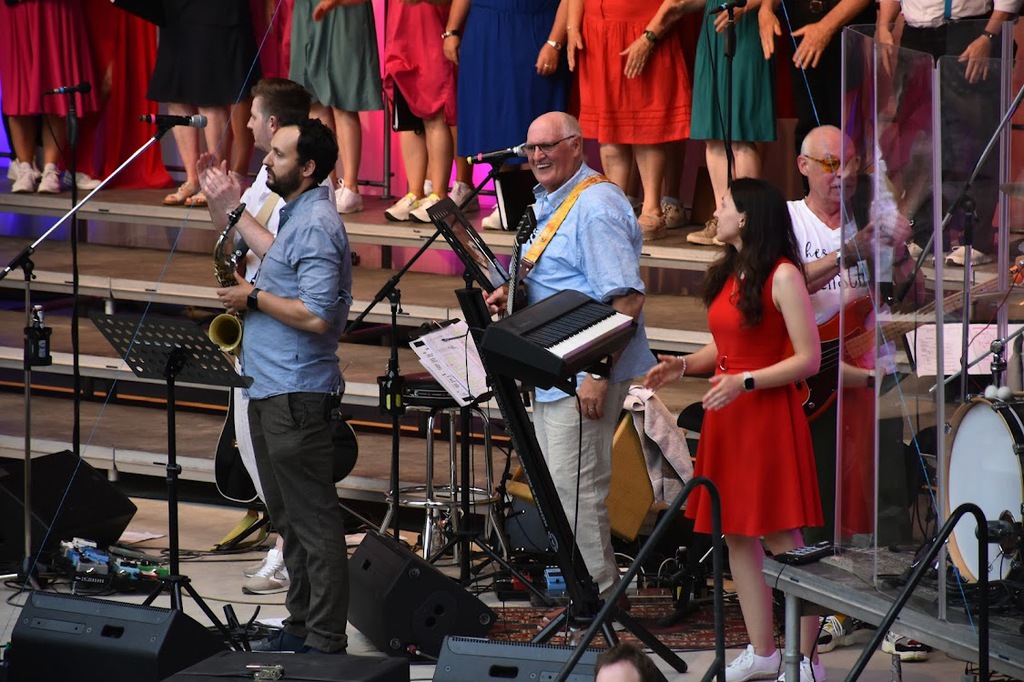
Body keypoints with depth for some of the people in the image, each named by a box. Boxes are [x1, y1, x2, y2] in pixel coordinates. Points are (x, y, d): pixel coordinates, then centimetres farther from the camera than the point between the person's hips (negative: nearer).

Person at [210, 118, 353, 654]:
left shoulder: (315, 226, -18)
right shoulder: (300, 214, 14)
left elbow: (316, 315, -27)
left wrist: (254, 298, -15)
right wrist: (231, 205, 38)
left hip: (296, 397, -11)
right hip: (271, 389, 11)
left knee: (314, 520, -7)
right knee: (289, 519, 17)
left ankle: (326, 641, -5)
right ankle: (300, 626, 25)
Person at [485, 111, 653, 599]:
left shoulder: (597, 207, -18)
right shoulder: (547, 201, 15)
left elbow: (626, 300, -23)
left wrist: (599, 372, -27)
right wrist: (512, 293, 7)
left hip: (584, 373, -10)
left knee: (576, 488, -8)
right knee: (553, 485, 15)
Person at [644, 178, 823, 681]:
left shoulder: (783, 276, -11)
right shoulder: (728, 275, 13)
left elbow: (808, 359, -14)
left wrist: (745, 382, -22)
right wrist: (684, 366, 5)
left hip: (769, 415, -9)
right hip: (726, 419, 9)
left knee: (783, 541, -8)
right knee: (737, 536, 10)